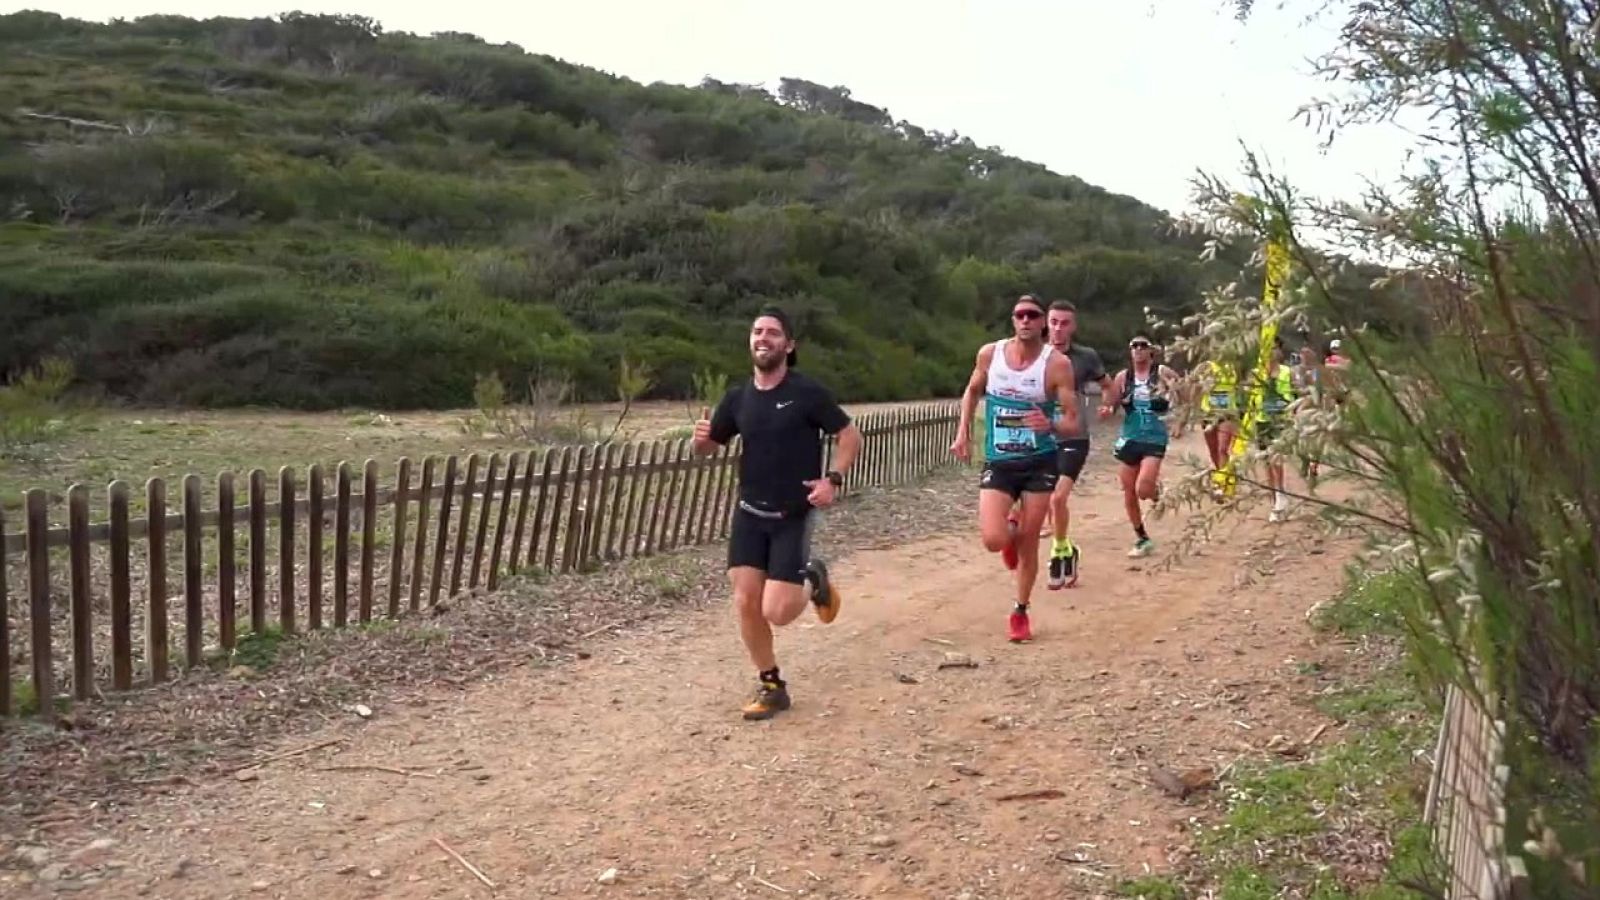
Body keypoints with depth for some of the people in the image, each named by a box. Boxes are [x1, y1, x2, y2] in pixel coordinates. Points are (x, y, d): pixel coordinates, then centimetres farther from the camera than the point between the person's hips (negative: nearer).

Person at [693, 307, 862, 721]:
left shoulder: (807, 392, -11)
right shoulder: (738, 397, 3)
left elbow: (851, 436, -6)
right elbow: (709, 446, 13)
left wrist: (832, 479, -19)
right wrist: (700, 436, -11)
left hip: (793, 516, -4)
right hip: (749, 514, 4)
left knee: (777, 611, -11)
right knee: (745, 604, -1)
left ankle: (812, 581, 23)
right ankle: (771, 686, 18)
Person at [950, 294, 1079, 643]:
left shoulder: (1057, 363, -12)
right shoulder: (989, 354, -4)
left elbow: (1073, 423, -10)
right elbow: (972, 391, 16)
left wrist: (1050, 425, -32)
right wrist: (963, 433, 7)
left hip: (1039, 463, -1)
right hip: (998, 462, 1)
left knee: (1028, 544, 5)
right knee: (993, 540, -15)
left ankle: (1020, 612, 27)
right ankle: (1011, 530, 24)